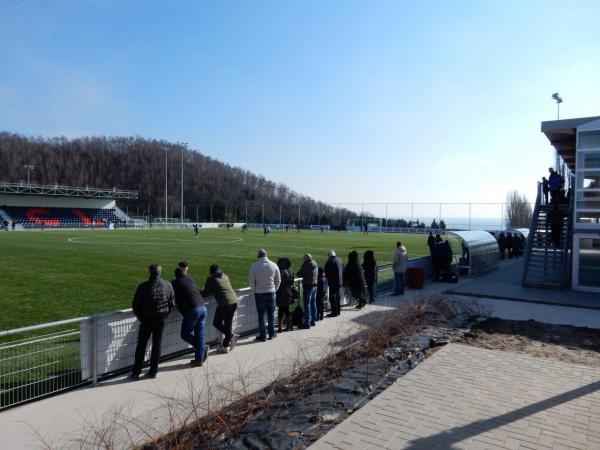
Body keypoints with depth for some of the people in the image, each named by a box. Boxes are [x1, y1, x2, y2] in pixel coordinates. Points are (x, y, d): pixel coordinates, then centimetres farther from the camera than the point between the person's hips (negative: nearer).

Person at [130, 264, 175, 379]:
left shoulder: (143, 287, -10)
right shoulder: (168, 285, -2)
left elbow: (135, 306, -6)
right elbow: (172, 303, 4)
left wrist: (141, 318, 9)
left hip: (147, 319, -2)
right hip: (161, 320, 3)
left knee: (141, 345, 8)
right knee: (157, 345, 12)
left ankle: (136, 372, 11)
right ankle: (153, 371, 16)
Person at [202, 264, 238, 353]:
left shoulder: (211, 279, 1)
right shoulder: (225, 276, 18)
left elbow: (205, 294, 6)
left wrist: (202, 291, 27)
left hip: (224, 303, -6)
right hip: (234, 301, 6)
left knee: (216, 323, 12)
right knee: (228, 323, 16)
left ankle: (231, 336, 1)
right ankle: (226, 346, 21)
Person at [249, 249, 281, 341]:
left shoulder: (254, 266, -9)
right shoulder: (274, 265, -3)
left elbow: (251, 281, -5)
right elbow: (278, 280, 3)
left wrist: (253, 291, 10)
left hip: (259, 293, -2)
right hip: (271, 292, 2)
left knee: (261, 315, 6)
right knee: (271, 314, 13)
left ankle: (263, 335, 10)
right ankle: (271, 333, 20)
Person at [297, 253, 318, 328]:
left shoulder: (307, 265, -16)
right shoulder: (314, 263, 8)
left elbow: (299, 274, -12)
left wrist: (298, 273, 7)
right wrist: (304, 274, 13)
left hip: (308, 286, -9)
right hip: (315, 285, 9)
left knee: (307, 305, -5)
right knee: (313, 304, 15)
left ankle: (307, 323, -4)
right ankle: (313, 321, 24)